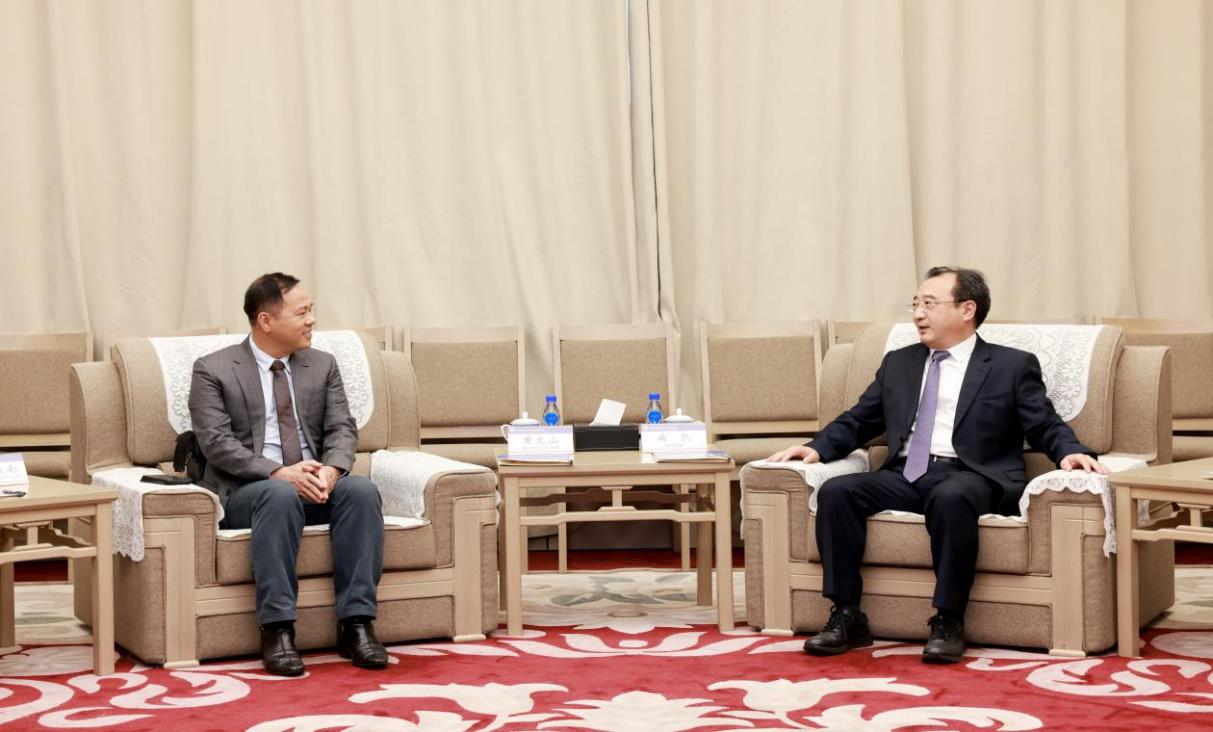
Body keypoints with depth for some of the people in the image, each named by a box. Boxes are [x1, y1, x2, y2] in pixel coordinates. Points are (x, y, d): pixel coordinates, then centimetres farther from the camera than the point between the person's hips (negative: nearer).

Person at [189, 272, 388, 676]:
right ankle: (277, 631, -37)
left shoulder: (322, 365, 14)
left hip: (317, 483, 4)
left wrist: (330, 469, -18)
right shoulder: (212, 370, 1)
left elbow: (342, 428, 6)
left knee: (361, 489, -29)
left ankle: (356, 625, -30)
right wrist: (279, 472, -24)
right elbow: (216, 443, -10)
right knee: (281, 495, -38)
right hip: (246, 491, -4)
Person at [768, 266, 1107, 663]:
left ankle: (947, 623, -29)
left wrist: (1070, 451, -17)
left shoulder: (1013, 366, 11)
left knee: (950, 498, -40)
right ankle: (846, 617, -18)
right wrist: (817, 447, 6)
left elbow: (1046, 426, 5)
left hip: (969, 476, -4)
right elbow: (857, 421, 24)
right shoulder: (898, 363, 24)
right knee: (836, 491, -23)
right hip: (904, 477, 5)